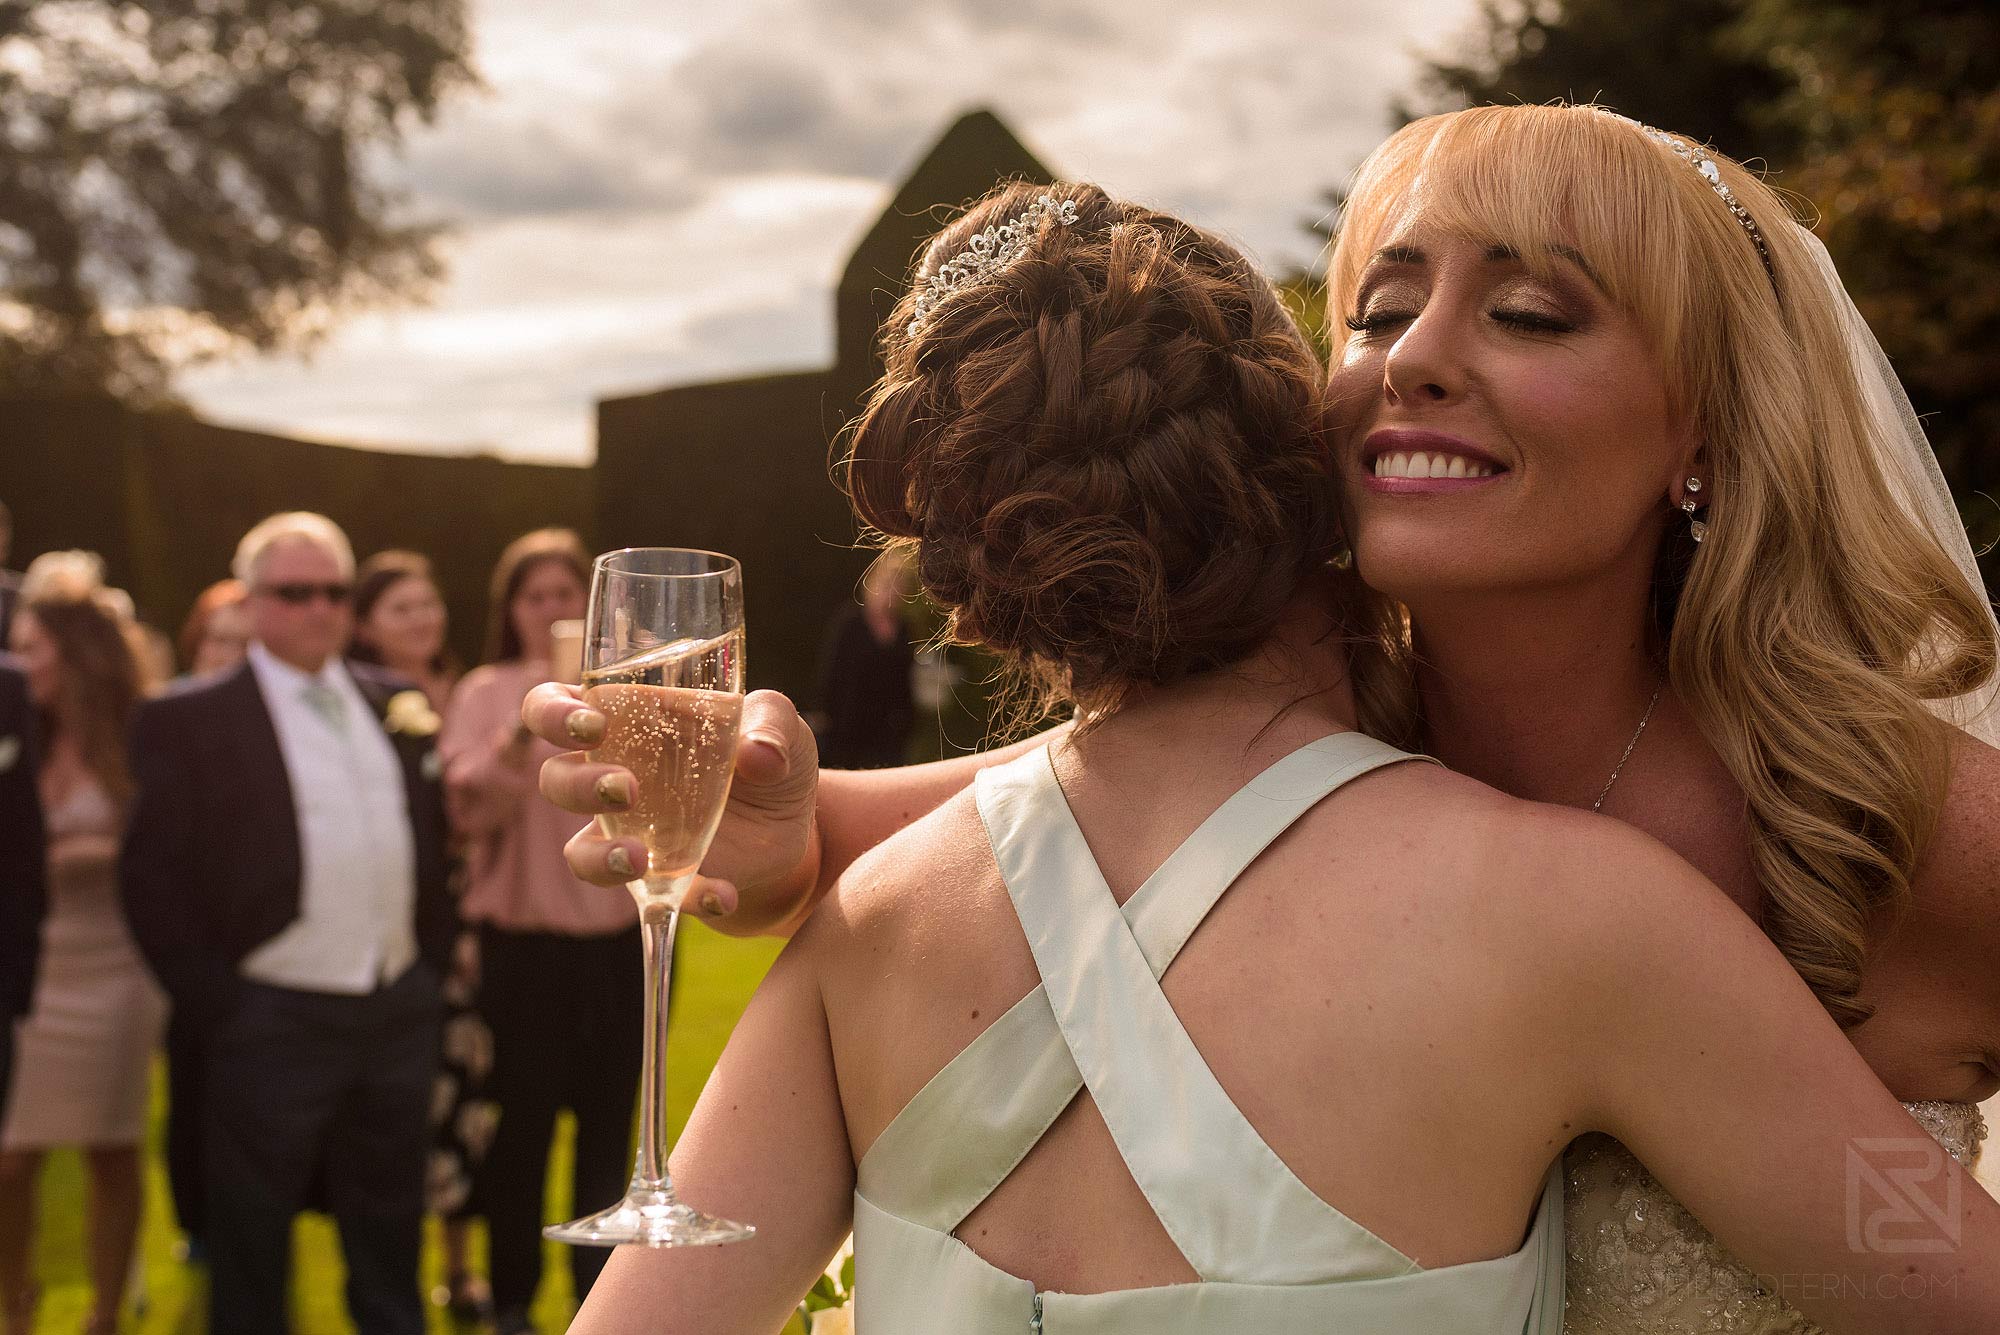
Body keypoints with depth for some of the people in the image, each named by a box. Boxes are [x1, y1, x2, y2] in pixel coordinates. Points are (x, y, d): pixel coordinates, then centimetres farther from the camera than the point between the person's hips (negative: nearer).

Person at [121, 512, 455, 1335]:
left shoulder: (397, 704, 8)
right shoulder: (186, 721, -7)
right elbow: (153, 879, -8)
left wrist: (435, 953, 9)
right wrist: (215, 1001, -11)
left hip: (401, 1011, 5)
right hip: (276, 1020, -4)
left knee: (389, 1240, 18)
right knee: (250, 1249, 9)